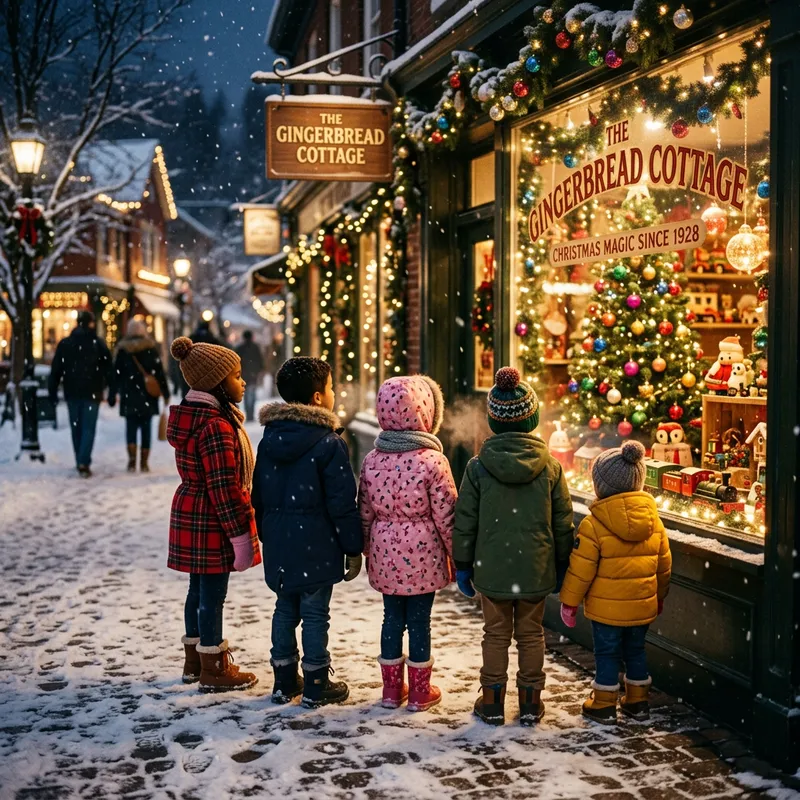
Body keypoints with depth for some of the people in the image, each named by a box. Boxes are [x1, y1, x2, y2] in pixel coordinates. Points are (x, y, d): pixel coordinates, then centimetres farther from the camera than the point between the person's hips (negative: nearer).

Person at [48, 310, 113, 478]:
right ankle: (83, 462, -17)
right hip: (92, 393, -2)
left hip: (72, 393, 3)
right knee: (88, 428, -3)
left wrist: (53, 393, 8)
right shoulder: (98, 343, -1)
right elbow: (108, 368, -2)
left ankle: (81, 462, 19)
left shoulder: (64, 343, 5)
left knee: (76, 428, 13)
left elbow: (56, 370, 5)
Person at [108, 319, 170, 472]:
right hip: (148, 397, 0)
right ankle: (144, 463, 5)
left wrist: (112, 395, 7)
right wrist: (165, 393, 3)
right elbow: (159, 373, -2)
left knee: (131, 428, 5)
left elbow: (116, 375, 2)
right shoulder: (151, 349, -1)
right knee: (146, 428, 6)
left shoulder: (123, 350, 1)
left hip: (129, 397, 0)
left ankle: (132, 460, -12)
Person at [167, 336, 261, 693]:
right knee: (213, 593, 1)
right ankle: (213, 670, 12)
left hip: (190, 516, 10)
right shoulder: (217, 426, -22)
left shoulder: (191, 418, 10)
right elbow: (224, 488, -24)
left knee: (199, 588, 19)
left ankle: (194, 660, 32)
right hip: (212, 523, -10)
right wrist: (240, 534, -18)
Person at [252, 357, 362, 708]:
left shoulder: (269, 438, 6)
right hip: (316, 545, -6)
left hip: (279, 544, 6)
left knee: (285, 609, 15)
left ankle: (284, 682, 23)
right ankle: (316, 687, 11)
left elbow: (259, 496, 13)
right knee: (315, 613, 2)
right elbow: (342, 503, -14)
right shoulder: (329, 442, -14)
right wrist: (354, 549, -6)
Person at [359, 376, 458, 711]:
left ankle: (392, 688, 23)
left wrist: (368, 549, 19)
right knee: (419, 620, 6)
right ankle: (420, 692, 16)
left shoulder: (372, 460, -1)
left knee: (392, 617, 14)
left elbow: (365, 511, 6)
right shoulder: (433, 461, -14)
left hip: (385, 554, 4)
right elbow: (445, 516, -11)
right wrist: (457, 555, 1)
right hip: (422, 554, -4)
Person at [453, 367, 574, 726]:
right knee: (531, 634, 13)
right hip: (535, 568, 1)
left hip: (491, 569, -1)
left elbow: (465, 521, -4)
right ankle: (531, 701, 20)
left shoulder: (478, 467, -9)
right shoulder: (550, 467, -6)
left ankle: (492, 701, 17)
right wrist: (563, 564, 13)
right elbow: (563, 522, 1)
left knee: (496, 634, 11)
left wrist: (462, 564, 6)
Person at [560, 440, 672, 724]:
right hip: (643, 605, 5)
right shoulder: (653, 519, -1)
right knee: (636, 650, 19)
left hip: (607, 607, -5)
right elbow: (664, 564, 9)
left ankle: (604, 704, 16)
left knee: (607, 653, 8)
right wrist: (659, 595, 23)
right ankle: (638, 700, 28)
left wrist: (569, 601, -4)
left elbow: (580, 568, -15)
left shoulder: (594, 524, -18)